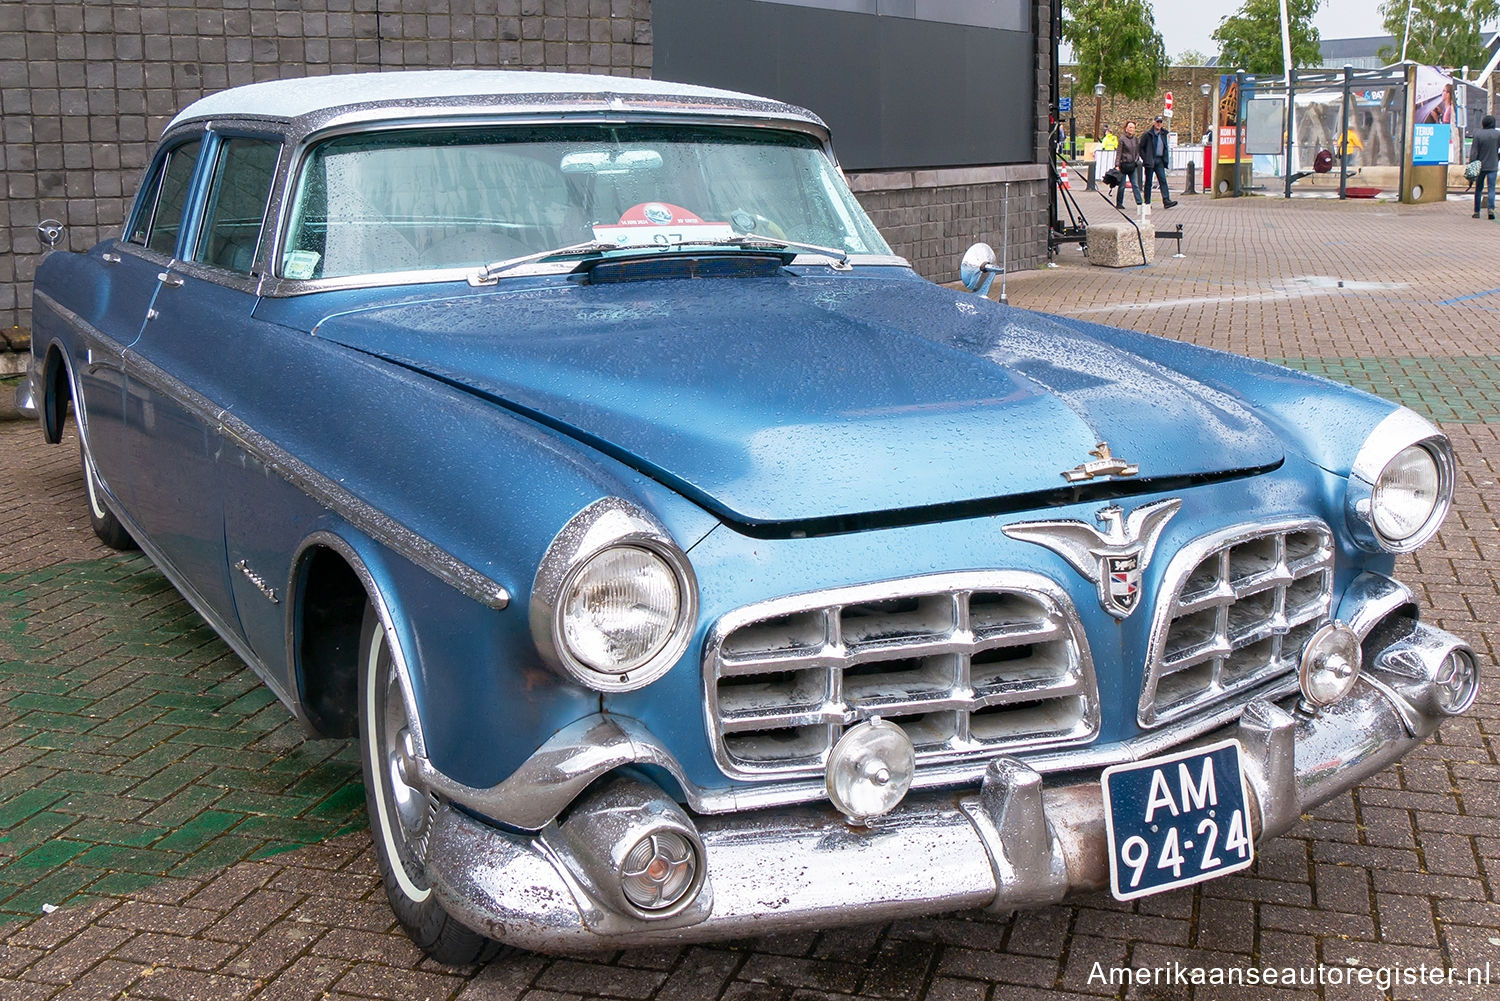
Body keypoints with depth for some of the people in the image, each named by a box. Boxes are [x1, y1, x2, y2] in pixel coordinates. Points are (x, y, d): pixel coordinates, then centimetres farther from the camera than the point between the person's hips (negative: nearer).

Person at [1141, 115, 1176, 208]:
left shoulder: (1163, 134, 12)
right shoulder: (1148, 134, -4)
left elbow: (1165, 147, 20)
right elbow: (1141, 147, -2)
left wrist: (1166, 159, 10)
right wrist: (1144, 158, -10)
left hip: (1159, 161, 4)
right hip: (1150, 161, -4)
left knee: (1163, 180, -7)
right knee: (1148, 181, 3)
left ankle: (1166, 201, -15)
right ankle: (1147, 202, 10)